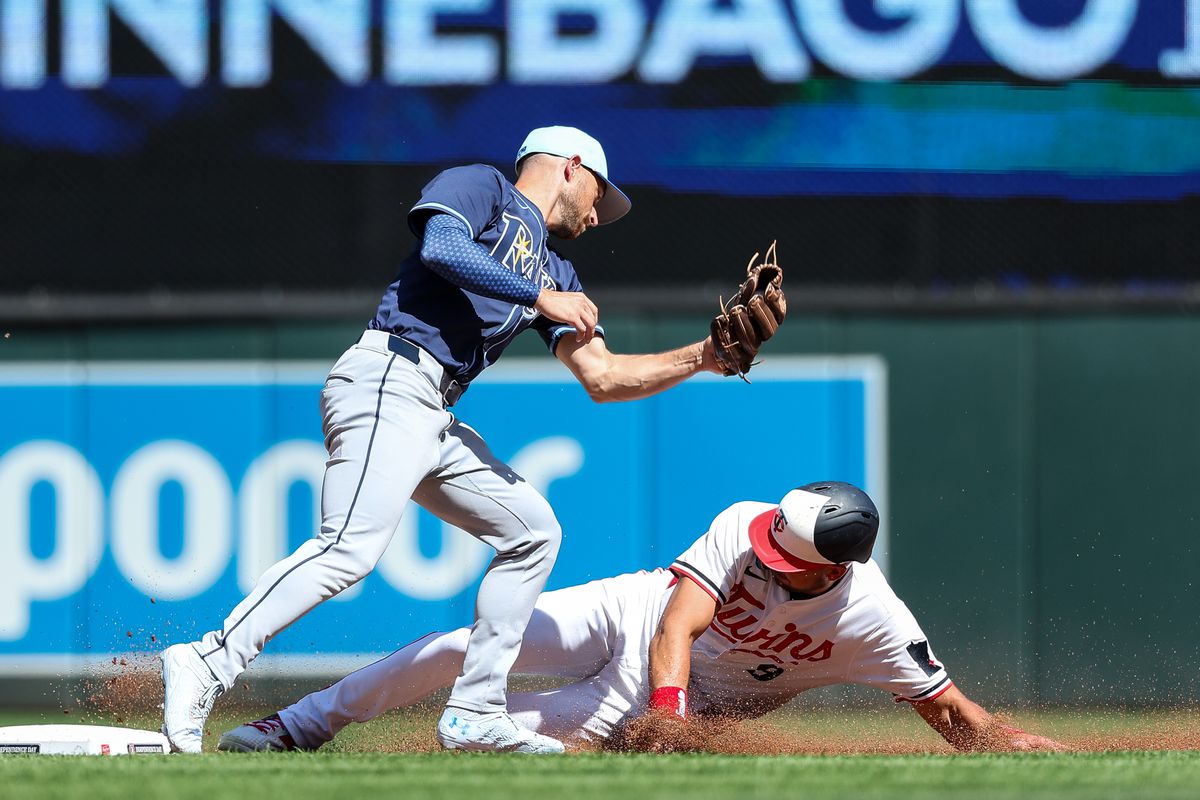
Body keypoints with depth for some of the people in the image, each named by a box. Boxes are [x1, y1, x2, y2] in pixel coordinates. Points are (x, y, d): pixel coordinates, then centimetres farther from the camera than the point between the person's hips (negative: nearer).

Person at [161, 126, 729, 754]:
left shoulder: (554, 272, 29)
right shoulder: (482, 186, 7)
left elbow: (603, 378, 24)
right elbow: (442, 249, -14)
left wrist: (701, 358, 18)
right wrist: (541, 299, -10)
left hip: (436, 420, 10)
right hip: (389, 379, -10)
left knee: (532, 532, 11)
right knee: (352, 547, -25)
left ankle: (474, 715, 9)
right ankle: (207, 667, -31)